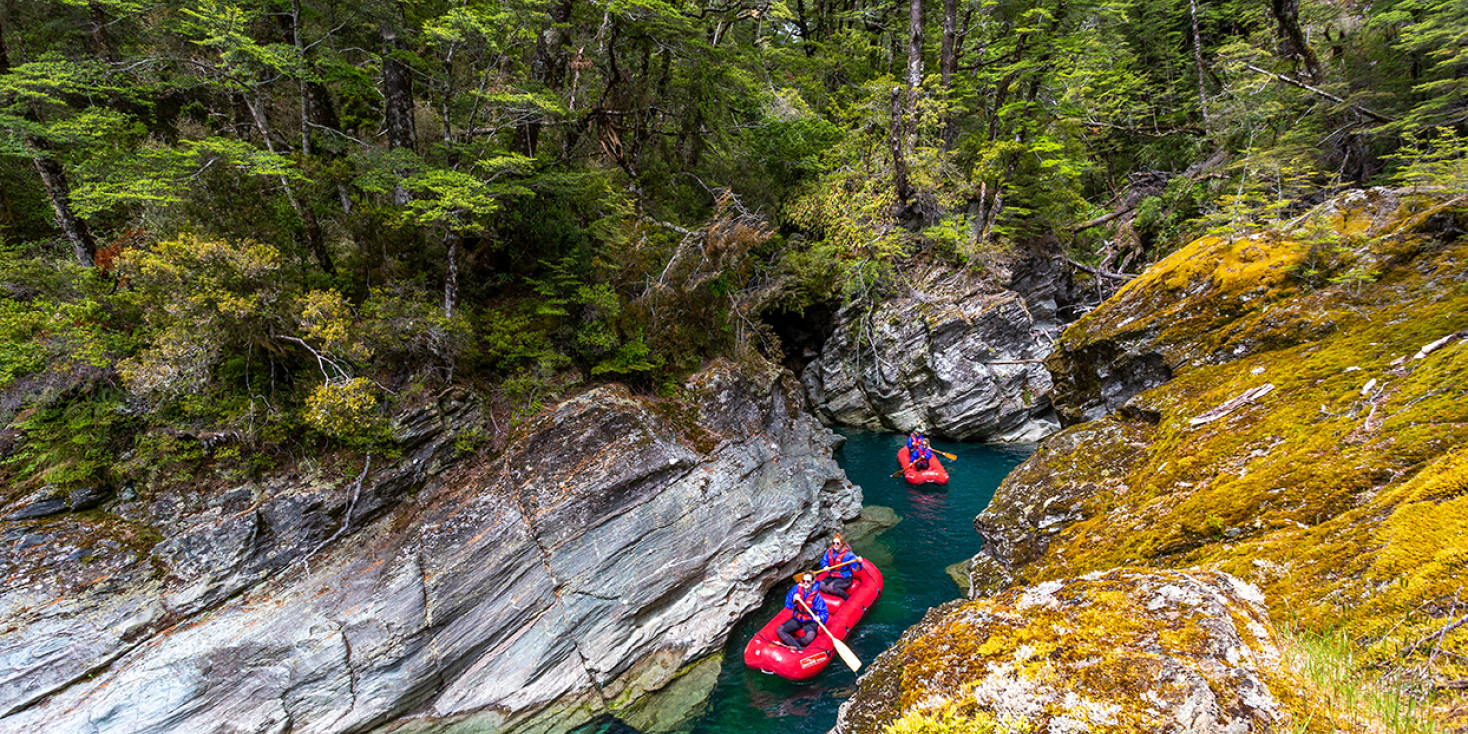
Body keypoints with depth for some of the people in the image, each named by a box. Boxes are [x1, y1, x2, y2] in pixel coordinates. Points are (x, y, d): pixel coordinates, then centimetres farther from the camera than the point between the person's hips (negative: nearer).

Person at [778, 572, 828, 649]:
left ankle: (788, 642, -12)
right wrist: (793, 601, -22)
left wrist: (819, 618, -38)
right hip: (797, 619, 4)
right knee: (779, 631, -17)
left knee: (809, 638, -35)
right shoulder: (797, 589, -7)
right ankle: (799, 649, -27)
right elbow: (788, 605, 0)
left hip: (810, 622, -4)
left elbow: (824, 612, -16)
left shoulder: (816, 595, -15)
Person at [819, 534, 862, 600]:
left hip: (844, 579, -6)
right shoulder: (829, 552, 1)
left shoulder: (848, 554, -15)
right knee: (821, 586, -19)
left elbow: (856, 570, -18)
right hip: (832, 577, 6)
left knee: (831, 587, -30)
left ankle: (848, 599, -14)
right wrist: (825, 566, -7)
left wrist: (858, 563, -40)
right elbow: (823, 560, 16)